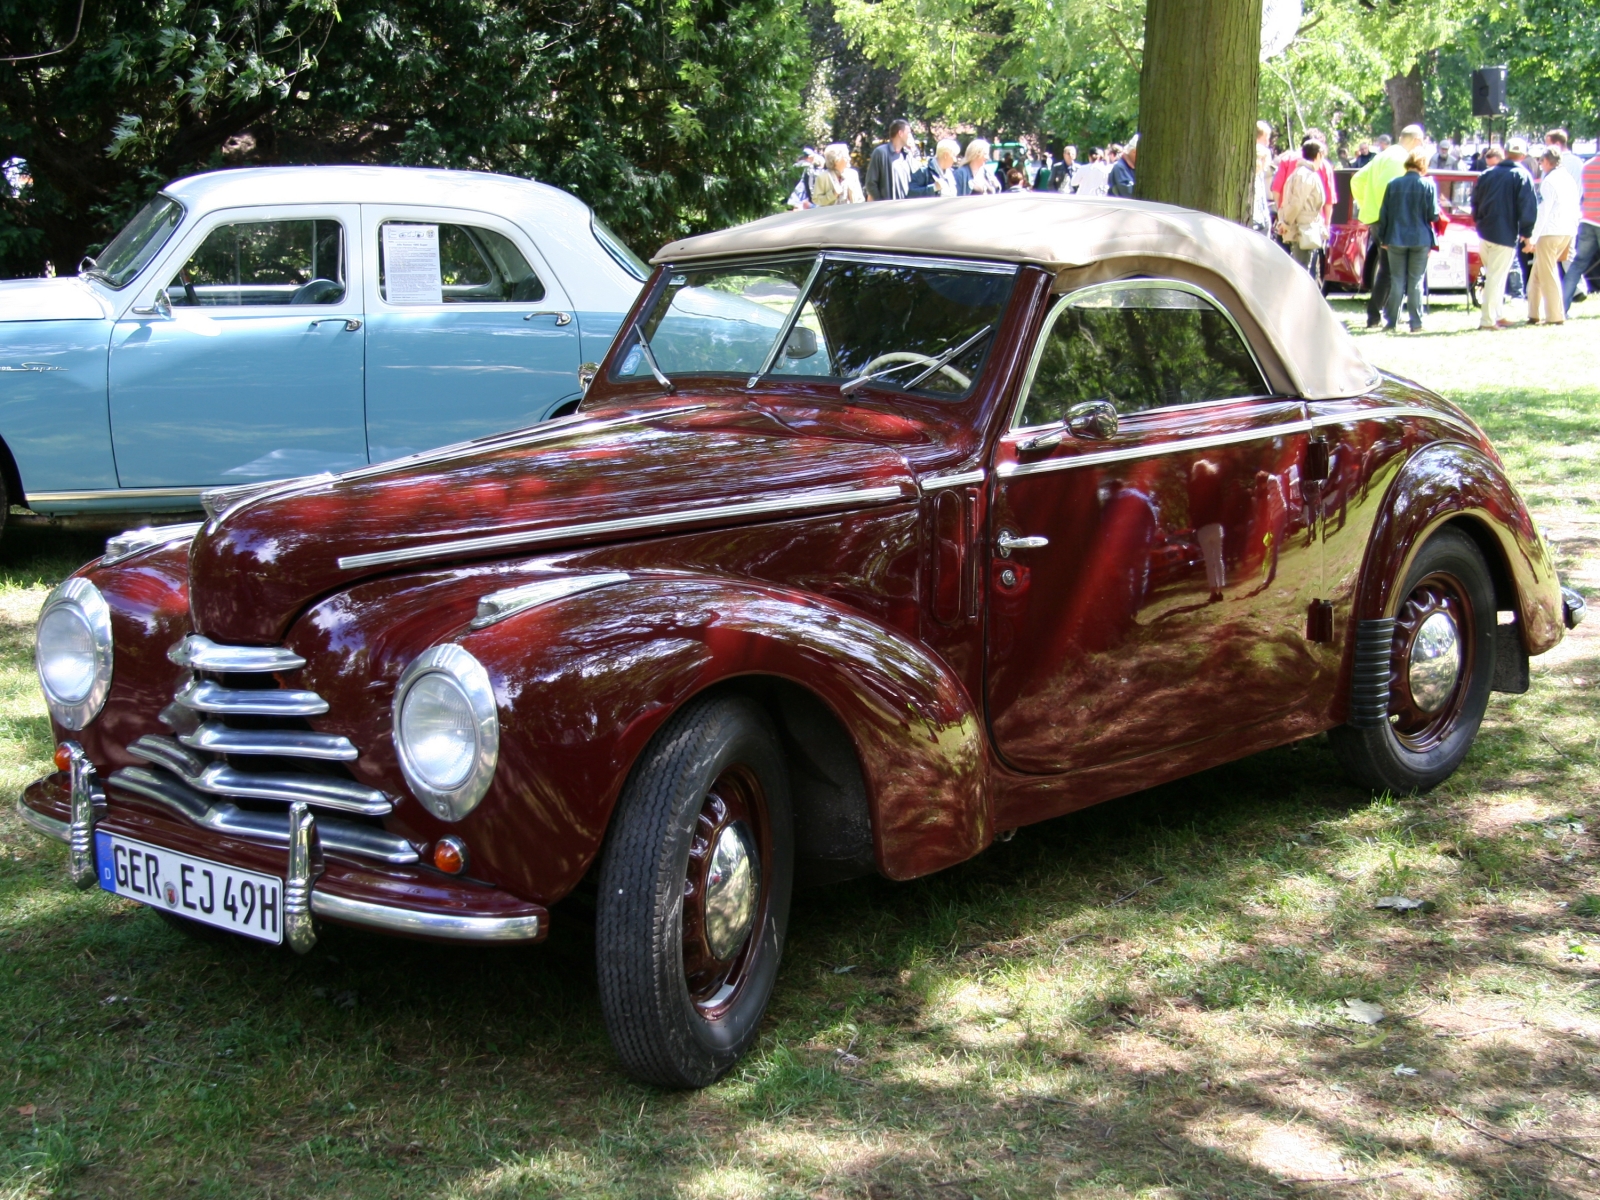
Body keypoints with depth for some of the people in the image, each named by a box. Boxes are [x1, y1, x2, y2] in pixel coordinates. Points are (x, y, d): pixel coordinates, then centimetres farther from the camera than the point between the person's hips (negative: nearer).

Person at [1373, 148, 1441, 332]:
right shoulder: (1428, 185, -7)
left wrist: (1382, 238, 11)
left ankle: (1391, 322, 7)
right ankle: (1416, 323, 5)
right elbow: (1434, 215, -8)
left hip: (1396, 240, 1)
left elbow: (1384, 214, 3)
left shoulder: (1393, 184, 0)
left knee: (1396, 282, 8)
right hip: (1420, 241, -1)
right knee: (1416, 282, 4)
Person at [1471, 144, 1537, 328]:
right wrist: (1526, 232, -6)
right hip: (1505, 235, -4)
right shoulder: (1520, 176, -3)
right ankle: (1487, 319, -6)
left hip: (1485, 233, 4)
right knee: (1496, 278, -3)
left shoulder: (1484, 176, 7)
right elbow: (1528, 205, -9)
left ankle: (1498, 315, 21)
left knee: (1494, 277, 17)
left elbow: (1475, 203, 11)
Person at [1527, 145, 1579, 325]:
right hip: (1567, 232, 8)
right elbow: (1575, 209, 16)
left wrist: (1532, 238, -14)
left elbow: (1543, 212, -16)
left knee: (1547, 275, -1)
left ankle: (1556, 316, -1)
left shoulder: (1549, 181, -12)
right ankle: (1534, 313, 17)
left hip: (1549, 233, -8)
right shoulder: (1569, 179, 12)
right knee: (1538, 273, 15)